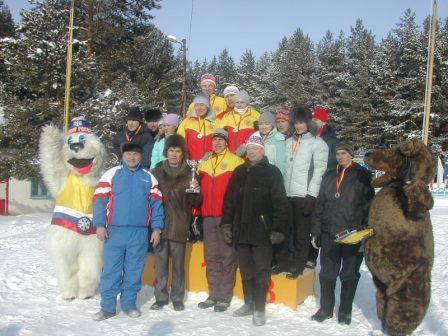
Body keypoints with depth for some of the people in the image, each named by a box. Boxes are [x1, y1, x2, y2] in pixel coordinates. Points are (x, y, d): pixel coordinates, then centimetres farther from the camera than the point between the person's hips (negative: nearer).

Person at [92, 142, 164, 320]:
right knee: (111, 270, 2)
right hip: (115, 231, -1)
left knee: (134, 271, 8)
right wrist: (100, 224, -10)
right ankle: (107, 307, 11)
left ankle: (129, 304, 21)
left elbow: (156, 203, 9)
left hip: (140, 233, 2)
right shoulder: (111, 174, 5)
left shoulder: (149, 177, 11)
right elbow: (100, 199, -1)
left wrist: (156, 228, 1)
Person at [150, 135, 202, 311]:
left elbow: (195, 202, 2)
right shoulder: (157, 172, 7)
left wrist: (194, 192, -19)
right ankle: (161, 297, 17)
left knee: (178, 264, 5)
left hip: (179, 226, -1)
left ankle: (177, 298, 18)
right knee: (160, 263, 6)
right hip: (159, 225, 1)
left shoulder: (189, 173, 2)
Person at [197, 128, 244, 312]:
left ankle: (225, 297, 7)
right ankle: (213, 295, 20)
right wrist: (199, 211, 10)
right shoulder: (204, 164, 16)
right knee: (211, 256, 11)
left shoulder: (236, 162, -2)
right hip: (208, 216, 6)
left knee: (227, 256, -1)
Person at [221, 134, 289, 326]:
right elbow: (229, 200, 15)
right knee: (246, 270, 13)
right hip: (241, 231, 5)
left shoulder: (272, 172, -2)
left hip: (262, 231, -5)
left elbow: (280, 203, -7)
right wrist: (226, 223, 9)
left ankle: (259, 308, 10)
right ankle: (249, 304, 26)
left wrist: (278, 229, -13)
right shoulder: (239, 172, 12)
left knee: (261, 271, 1)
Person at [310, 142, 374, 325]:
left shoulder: (362, 175, 0)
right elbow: (319, 205, 14)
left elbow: (369, 205, -4)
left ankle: (345, 311, 20)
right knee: (327, 273, 9)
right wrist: (315, 231, 9)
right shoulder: (329, 176, 13)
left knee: (350, 274, 7)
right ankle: (326, 308, 23)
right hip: (329, 234, 4)